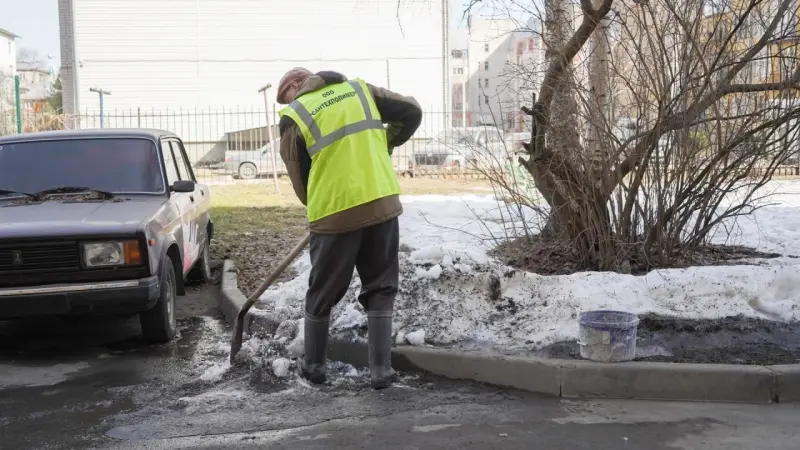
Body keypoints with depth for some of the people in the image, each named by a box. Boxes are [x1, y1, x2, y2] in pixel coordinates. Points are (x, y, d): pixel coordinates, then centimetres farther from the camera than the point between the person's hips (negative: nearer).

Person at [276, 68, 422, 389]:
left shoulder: (293, 117, 2)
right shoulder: (360, 89, 12)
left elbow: (299, 180, 5)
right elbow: (411, 112, 11)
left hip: (335, 213, -2)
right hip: (383, 205, 3)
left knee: (322, 293, 15)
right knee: (381, 290, 14)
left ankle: (313, 365, 29)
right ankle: (381, 370, 13)